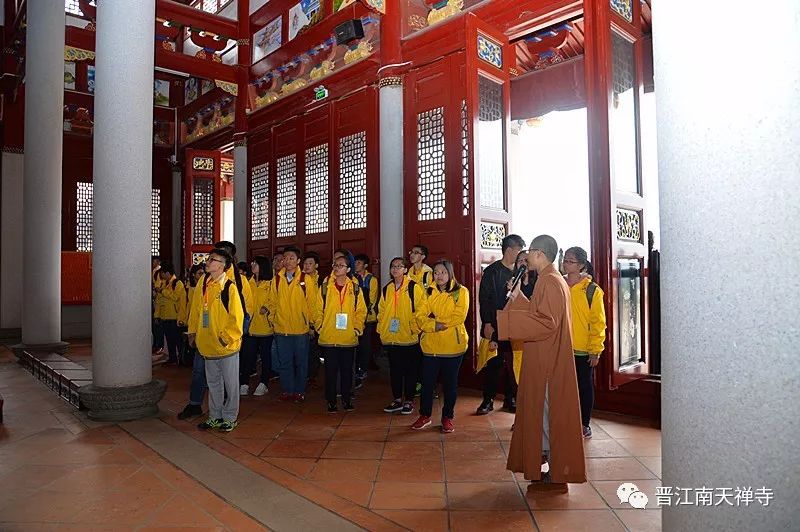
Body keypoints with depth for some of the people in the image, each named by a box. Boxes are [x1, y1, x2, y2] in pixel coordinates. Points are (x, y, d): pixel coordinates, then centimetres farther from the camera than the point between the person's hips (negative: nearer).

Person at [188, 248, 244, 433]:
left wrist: (226, 337, -16)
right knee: (213, 383, 17)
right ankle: (215, 416, 30)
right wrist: (193, 331, 10)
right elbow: (196, 310, 13)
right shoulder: (203, 285, 5)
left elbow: (237, 317, -16)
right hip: (208, 344, 6)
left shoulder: (229, 287, -14)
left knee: (230, 383, 7)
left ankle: (230, 417, 21)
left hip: (226, 346, -6)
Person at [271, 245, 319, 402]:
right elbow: (273, 302, 8)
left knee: (300, 362, 9)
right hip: (281, 328, 2)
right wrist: (274, 319, 4)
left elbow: (312, 303, -1)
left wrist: (308, 321, -1)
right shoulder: (277, 279, 2)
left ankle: (300, 391, 22)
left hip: (300, 329, -2)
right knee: (284, 362, 10)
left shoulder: (305, 279, -6)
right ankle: (288, 390, 23)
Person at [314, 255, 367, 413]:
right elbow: (318, 310, 5)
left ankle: (347, 399, 23)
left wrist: (357, 328, -1)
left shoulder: (355, 289, 4)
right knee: (331, 370, 5)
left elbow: (361, 310, 7)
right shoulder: (325, 288, 2)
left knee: (347, 370, 10)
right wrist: (319, 327, -2)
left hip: (349, 338, 1)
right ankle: (331, 401, 17)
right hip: (328, 337, -1)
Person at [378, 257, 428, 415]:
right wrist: (381, 329, 8)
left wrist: (415, 328, -13)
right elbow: (381, 311, 15)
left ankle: (409, 401, 18)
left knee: (410, 370, 6)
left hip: (409, 337, -5)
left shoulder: (414, 287, -6)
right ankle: (397, 399, 25)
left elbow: (421, 309, -8)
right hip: (390, 337, 5)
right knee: (394, 369, 13)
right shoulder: (386, 289, 10)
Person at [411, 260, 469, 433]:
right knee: (427, 381, 7)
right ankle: (425, 415, 23)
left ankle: (447, 417, 22)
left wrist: (434, 319, -10)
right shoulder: (428, 292, 9)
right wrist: (435, 325, -18)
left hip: (453, 345, -2)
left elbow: (459, 317, -12)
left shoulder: (461, 292, -1)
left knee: (450, 383, 8)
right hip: (430, 344, 3)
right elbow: (421, 318, 1)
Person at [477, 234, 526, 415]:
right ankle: (488, 400, 13)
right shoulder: (492, 271, -4)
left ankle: (511, 399, 21)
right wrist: (487, 323, -13)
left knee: (513, 363, 9)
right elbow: (484, 299, -8)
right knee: (493, 364, 2)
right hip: (495, 325, -4)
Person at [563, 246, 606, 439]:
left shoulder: (592, 290, -6)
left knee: (585, 386, 9)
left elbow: (598, 322, -6)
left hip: (583, 350, -3)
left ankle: (584, 424, 22)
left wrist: (596, 350, -9)